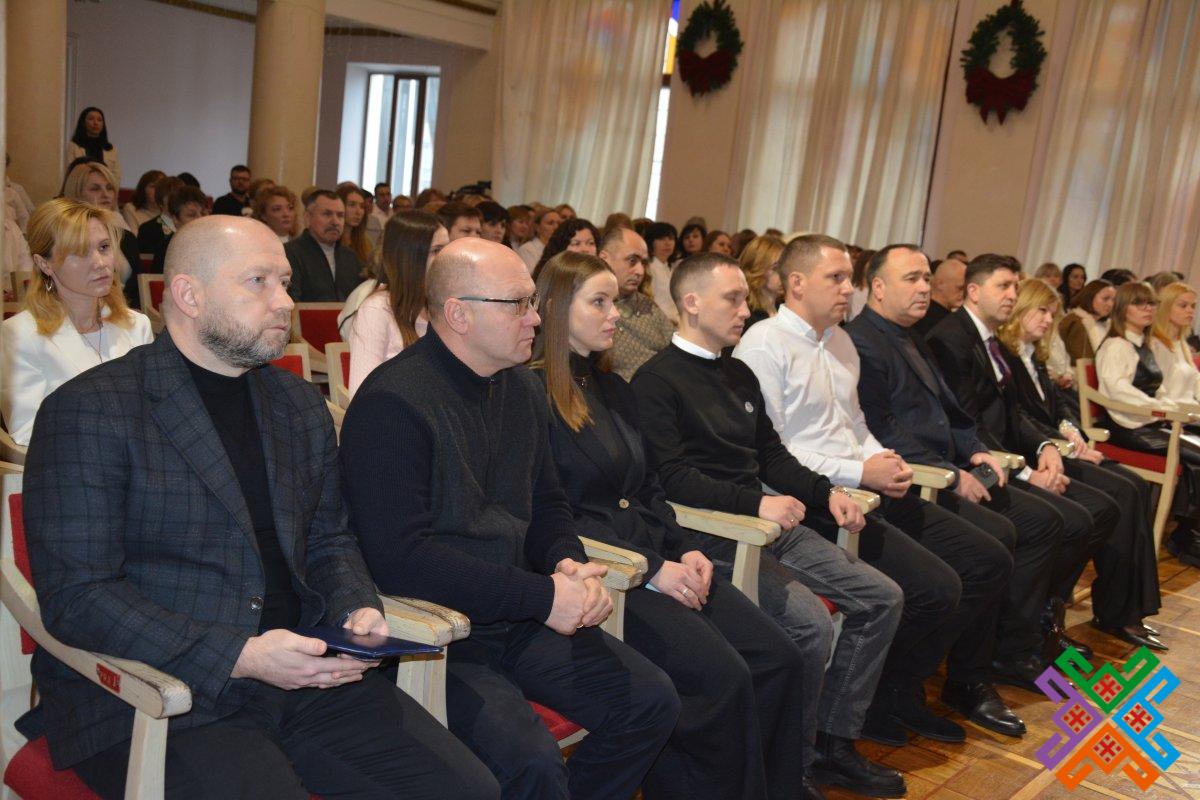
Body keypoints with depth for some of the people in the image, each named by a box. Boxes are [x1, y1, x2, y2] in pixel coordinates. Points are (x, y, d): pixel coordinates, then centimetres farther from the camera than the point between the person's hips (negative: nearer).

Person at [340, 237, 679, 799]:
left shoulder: (523, 389, 9)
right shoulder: (392, 404, -17)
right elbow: (400, 557, -24)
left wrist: (568, 563, -4)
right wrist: (542, 596, -21)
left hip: (518, 620, 8)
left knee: (653, 702, 2)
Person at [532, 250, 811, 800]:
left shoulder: (613, 389, 18)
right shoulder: (533, 393, -8)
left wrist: (684, 549, 2)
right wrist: (650, 569, -16)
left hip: (659, 560, 8)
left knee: (779, 659, -7)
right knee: (721, 676, -23)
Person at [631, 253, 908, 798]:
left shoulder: (739, 375, 19)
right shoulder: (657, 380, -7)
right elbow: (672, 477, -16)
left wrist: (827, 492, 6)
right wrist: (756, 502, -23)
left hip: (770, 520, 9)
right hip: (711, 533, -9)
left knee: (881, 598, 2)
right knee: (809, 623, -25)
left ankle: (833, 744, 10)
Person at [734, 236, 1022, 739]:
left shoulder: (840, 341, 18)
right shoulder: (764, 346, -10)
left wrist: (884, 461, 4)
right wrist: (860, 473, -16)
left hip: (867, 490, 9)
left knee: (989, 560, 4)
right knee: (935, 585, -21)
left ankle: (967, 683, 25)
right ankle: (892, 697, 5)